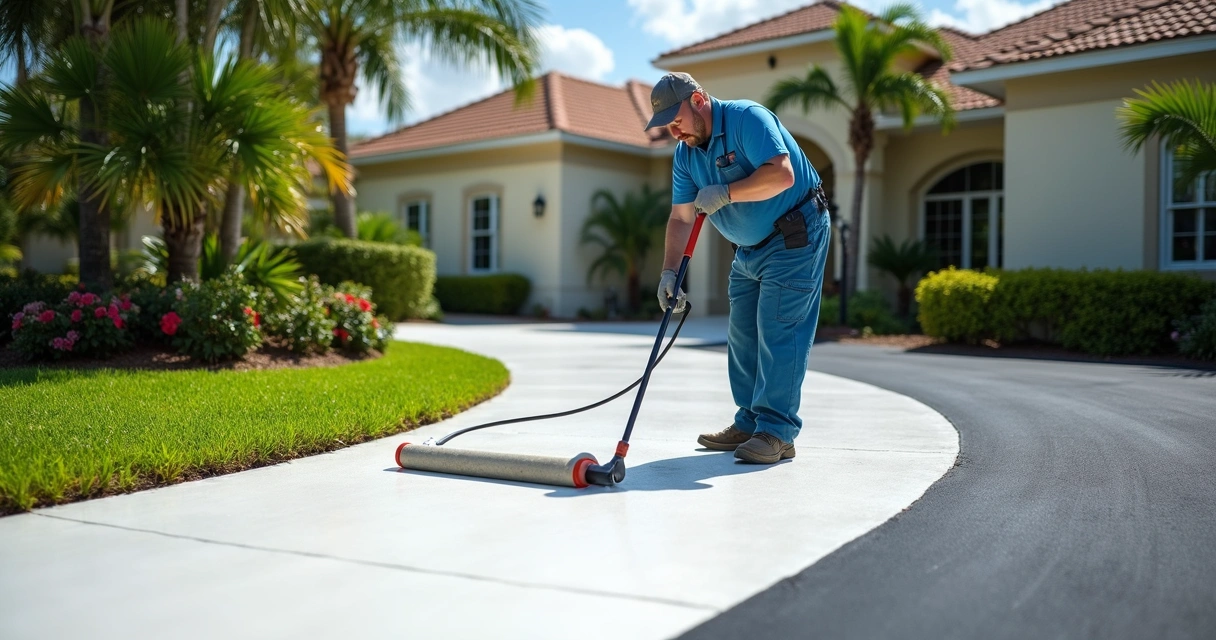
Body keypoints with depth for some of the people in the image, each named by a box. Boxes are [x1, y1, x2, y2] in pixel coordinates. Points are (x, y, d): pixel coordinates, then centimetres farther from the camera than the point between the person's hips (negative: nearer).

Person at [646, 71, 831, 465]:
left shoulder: (747, 119, -19)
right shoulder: (685, 154, 4)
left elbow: (782, 173, -31)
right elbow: (681, 218, 1)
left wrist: (726, 192, -26)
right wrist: (669, 273, -10)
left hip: (795, 238, -8)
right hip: (749, 249, 9)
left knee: (778, 332, -11)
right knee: (742, 336, 8)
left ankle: (777, 432, -7)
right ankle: (750, 423, 18)